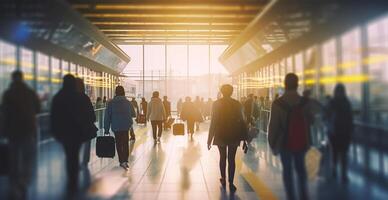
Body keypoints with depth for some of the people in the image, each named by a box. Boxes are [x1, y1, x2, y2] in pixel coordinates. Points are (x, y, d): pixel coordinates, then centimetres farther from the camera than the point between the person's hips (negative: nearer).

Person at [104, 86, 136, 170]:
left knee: (119, 144, 11)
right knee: (125, 143, 10)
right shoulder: (128, 102, -1)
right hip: (126, 126, 1)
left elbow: (107, 116, -5)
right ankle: (125, 161, -2)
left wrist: (106, 129, 1)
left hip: (116, 127, -1)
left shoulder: (111, 103, -6)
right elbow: (133, 114, 9)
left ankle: (122, 161, 12)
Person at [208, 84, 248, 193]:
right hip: (234, 135, 0)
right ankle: (231, 183, 1)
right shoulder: (237, 104, -2)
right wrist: (244, 138, 3)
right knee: (231, 159, 3)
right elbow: (242, 121, -2)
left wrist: (210, 138, 0)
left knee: (222, 157, 16)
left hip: (220, 135, 0)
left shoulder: (216, 104, -5)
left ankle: (223, 180, 24)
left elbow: (213, 121, -5)